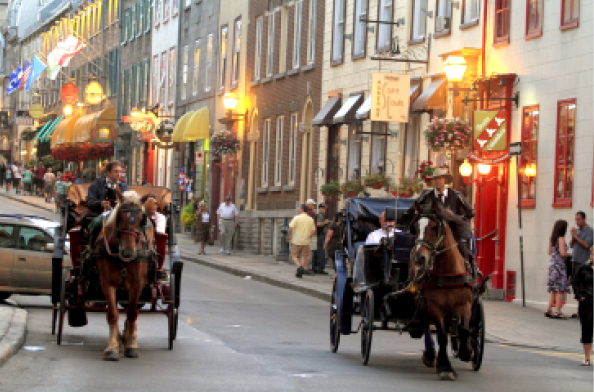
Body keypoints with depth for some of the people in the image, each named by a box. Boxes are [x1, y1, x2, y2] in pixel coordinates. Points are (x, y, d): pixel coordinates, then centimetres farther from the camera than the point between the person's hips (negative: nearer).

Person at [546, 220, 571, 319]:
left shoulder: (552, 238, 11)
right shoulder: (561, 238, -13)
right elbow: (563, 253, -19)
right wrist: (569, 255, -1)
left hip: (552, 263, 8)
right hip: (559, 264, -8)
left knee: (554, 290, 13)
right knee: (560, 290, -4)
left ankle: (548, 310, 11)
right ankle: (558, 312, -6)